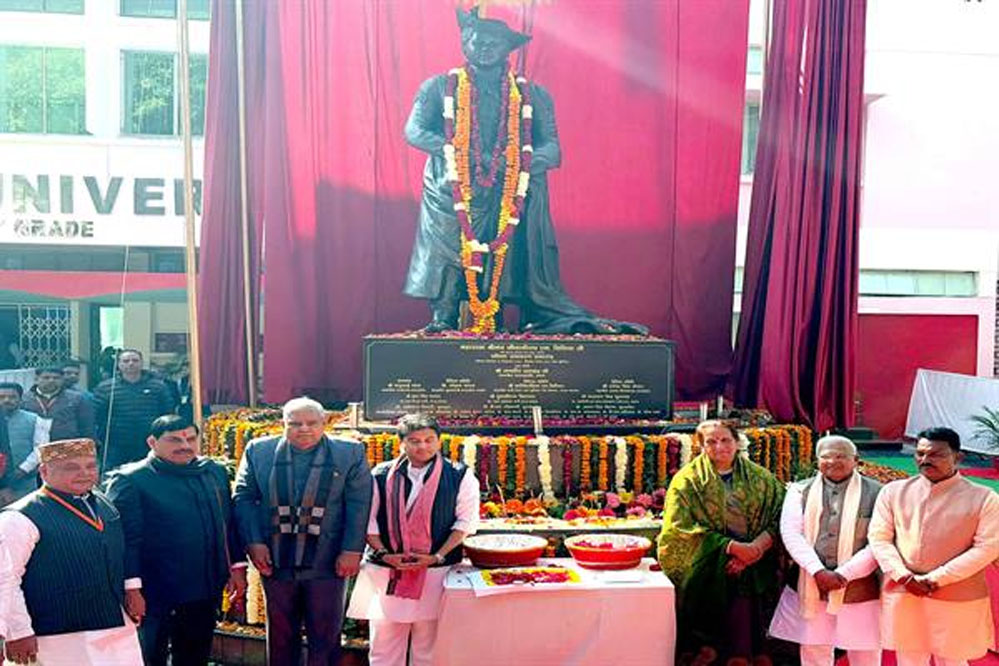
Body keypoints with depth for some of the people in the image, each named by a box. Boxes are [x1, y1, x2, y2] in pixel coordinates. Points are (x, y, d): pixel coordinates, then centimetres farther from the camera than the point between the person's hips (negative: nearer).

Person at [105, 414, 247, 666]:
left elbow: (228, 524, 13)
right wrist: (132, 587, -18)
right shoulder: (129, 480, -9)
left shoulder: (214, 472, 8)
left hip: (206, 591, 5)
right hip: (154, 596, -5)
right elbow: (125, 538, -14)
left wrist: (237, 567, 9)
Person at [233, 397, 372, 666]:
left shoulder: (350, 454, -1)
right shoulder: (259, 451, 4)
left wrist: (351, 551, -10)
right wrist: (254, 542, -6)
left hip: (327, 564, -2)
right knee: (280, 636, 15)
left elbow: (359, 505, -3)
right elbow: (243, 498, 4)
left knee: (325, 637, 7)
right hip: (276, 563, 2)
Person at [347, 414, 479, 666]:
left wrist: (437, 556, -10)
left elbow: (466, 521, -1)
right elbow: (368, 519, 5)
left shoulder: (460, 476, 0)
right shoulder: (381, 475, 4)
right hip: (386, 570, 1)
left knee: (428, 638, 6)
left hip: (436, 570, -1)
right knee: (383, 638, 5)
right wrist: (384, 554, -7)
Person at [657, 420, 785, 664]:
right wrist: (732, 547, -14)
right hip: (705, 577, -2)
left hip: (749, 574, 2)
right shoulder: (688, 481, -1)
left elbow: (778, 520, 2)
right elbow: (681, 528, -10)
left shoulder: (761, 479, 8)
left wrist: (755, 548, -14)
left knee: (742, 643, 3)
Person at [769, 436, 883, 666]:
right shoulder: (800, 491, 5)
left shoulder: (875, 493, -2)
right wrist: (818, 572, -16)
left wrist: (844, 574, -15)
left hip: (860, 590, -2)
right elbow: (791, 533, -4)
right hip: (809, 590, 2)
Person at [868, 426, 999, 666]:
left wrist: (936, 579, -14)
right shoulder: (894, 491, 5)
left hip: (957, 600, -2)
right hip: (902, 596, 2)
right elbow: (879, 537, 4)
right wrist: (903, 576, -12)